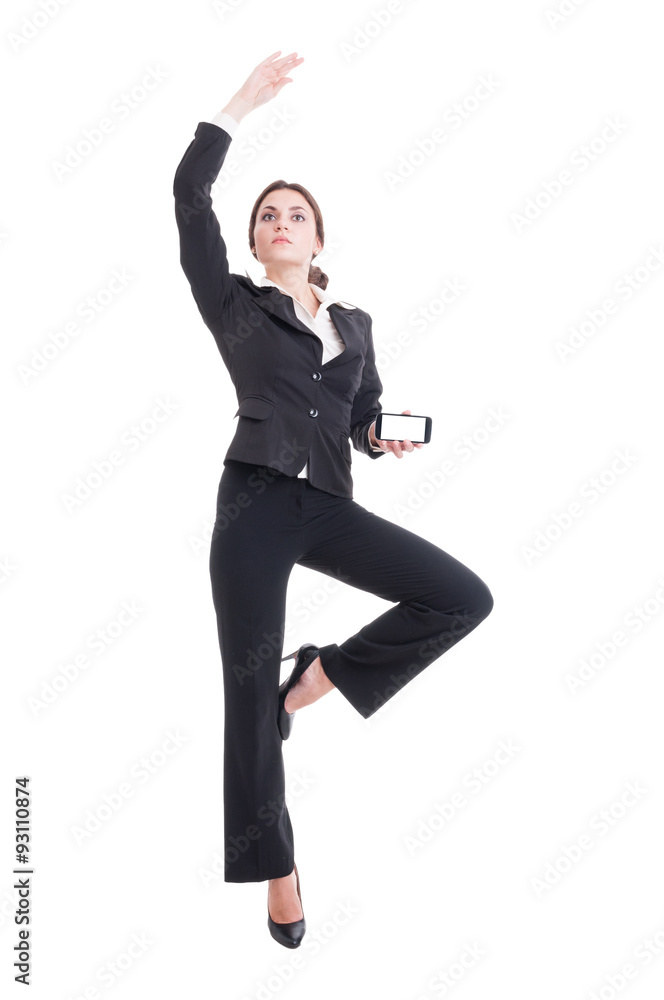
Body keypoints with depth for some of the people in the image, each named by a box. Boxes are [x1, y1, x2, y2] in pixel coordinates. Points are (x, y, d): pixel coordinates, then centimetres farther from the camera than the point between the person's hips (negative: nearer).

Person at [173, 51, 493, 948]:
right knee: (250, 690, -2)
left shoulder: (356, 323, 18)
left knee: (463, 597, -10)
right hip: (255, 505, -3)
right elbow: (189, 196, -2)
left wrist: (387, 439, 1)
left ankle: (322, 673, 5)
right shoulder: (235, 307, 7)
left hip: (329, 506, 4)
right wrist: (243, 105, 2)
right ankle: (276, 871, 14)